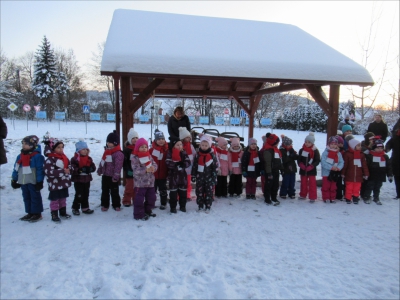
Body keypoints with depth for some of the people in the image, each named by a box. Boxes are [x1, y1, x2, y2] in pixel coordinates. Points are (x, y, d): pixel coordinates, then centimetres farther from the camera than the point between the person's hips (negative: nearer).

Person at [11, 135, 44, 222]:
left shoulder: (37, 156, -14)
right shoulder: (20, 156, 8)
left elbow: (40, 169, -15)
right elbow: (16, 168, 15)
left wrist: (39, 181, -16)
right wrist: (14, 179, 14)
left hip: (33, 182, -8)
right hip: (23, 182, 8)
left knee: (35, 197, 2)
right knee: (26, 197, 15)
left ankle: (37, 213, 12)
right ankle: (30, 213, 26)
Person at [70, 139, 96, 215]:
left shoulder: (89, 159, 5)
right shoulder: (75, 159, -12)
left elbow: (93, 167, 1)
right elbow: (73, 170, -20)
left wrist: (89, 169, -21)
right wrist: (81, 170, -31)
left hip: (87, 180, 6)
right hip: (78, 180, -5)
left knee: (86, 194, 13)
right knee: (79, 195, -2)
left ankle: (85, 208, 24)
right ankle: (75, 208, 14)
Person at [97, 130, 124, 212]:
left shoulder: (118, 153, -20)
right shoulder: (107, 151, 8)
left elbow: (118, 166, -23)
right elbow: (102, 161, 19)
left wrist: (116, 176, -25)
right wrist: (99, 170, 21)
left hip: (113, 177, -7)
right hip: (105, 175, 8)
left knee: (114, 192, 4)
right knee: (104, 191, 14)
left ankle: (116, 205, 18)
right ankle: (105, 205, 26)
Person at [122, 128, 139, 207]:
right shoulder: (127, 149, -8)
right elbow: (124, 161, -10)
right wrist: (127, 170, -17)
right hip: (130, 172, -4)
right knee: (129, 188, 3)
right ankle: (126, 201, 15)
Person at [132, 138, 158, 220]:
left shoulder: (149, 156, 8)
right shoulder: (135, 158, -12)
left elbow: (155, 165, 5)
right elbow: (136, 170, -22)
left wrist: (153, 168, -19)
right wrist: (146, 170, -32)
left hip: (150, 182, 7)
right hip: (140, 183, -7)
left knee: (151, 198, 17)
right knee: (139, 199, -3)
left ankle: (148, 211, 35)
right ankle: (139, 214, 10)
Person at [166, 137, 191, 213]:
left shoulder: (184, 152, 4)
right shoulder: (169, 153, -7)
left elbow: (188, 162, -5)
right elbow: (169, 164, -16)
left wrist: (182, 164, -24)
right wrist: (178, 164, -25)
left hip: (182, 175, 3)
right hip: (173, 175, -3)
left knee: (183, 191, 9)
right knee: (173, 192, 3)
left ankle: (182, 206, 22)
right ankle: (173, 207, 13)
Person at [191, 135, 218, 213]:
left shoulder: (212, 155, -4)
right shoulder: (198, 155, 1)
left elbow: (215, 167, -2)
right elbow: (194, 166, 4)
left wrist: (214, 178, -5)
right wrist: (193, 176, 2)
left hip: (209, 177, -2)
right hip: (200, 176, 2)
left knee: (209, 191, 3)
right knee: (199, 191, 6)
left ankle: (208, 206, 14)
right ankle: (200, 206, 18)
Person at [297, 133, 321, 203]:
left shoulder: (315, 151, -8)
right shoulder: (301, 150, 2)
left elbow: (318, 161, -9)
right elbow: (299, 159, 7)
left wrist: (311, 166, -21)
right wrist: (300, 164, -13)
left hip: (312, 170, -4)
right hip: (303, 170, 4)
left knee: (312, 183, 1)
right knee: (303, 183, 15)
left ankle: (312, 197, 8)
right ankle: (303, 195, 28)